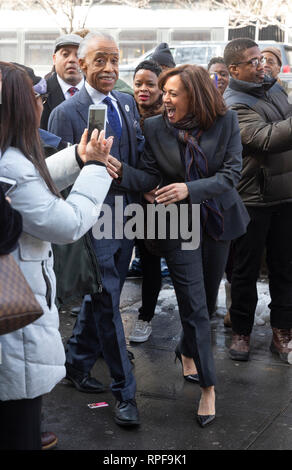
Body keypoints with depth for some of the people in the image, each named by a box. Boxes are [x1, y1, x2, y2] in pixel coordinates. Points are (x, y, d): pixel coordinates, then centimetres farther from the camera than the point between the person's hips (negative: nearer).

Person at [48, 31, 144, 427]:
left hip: (125, 219, 7)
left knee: (101, 298, 18)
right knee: (107, 305, 1)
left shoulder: (127, 103, 9)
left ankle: (77, 363, 39)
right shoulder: (67, 113, -11)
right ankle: (125, 392, 13)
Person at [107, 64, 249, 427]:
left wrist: (189, 189, -28)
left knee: (207, 297, 17)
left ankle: (186, 350, 45)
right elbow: (150, 176, -7)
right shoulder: (155, 127, -7)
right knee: (194, 304, -5)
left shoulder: (226, 122, -10)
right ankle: (208, 385, 6)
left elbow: (231, 174, -15)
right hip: (178, 223, -1)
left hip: (218, 219, 2)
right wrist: (123, 171, -27)